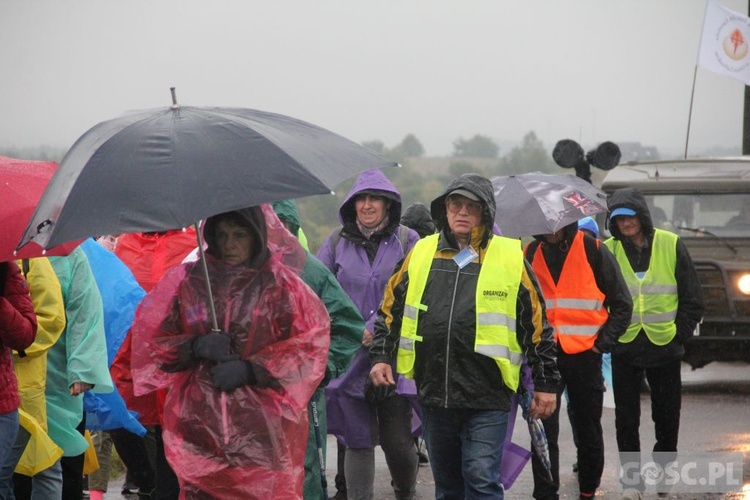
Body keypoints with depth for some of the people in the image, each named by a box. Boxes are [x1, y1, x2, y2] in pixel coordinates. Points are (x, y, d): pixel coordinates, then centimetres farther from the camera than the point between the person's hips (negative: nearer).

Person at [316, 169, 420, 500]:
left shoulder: (406, 240, 3)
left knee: (398, 440, 1)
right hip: (350, 357, 1)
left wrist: (376, 328, -14)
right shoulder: (337, 242, 8)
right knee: (358, 439, 1)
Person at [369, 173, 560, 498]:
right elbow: (391, 309, 18)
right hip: (433, 394, 4)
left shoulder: (511, 258, -1)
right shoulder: (421, 254, 8)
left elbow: (537, 325, 3)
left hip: (487, 397, -4)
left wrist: (546, 384, 3)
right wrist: (381, 357, 8)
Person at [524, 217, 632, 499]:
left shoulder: (593, 250, -1)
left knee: (588, 431, 9)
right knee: (543, 430, -7)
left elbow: (622, 304, 2)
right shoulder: (531, 254, 8)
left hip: (584, 354, -1)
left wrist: (603, 342, -7)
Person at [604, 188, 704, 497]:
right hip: (624, 349, 0)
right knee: (626, 419, 4)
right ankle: (632, 478, 14)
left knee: (667, 415, 8)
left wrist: (680, 334, -4)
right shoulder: (608, 251, -1)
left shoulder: (670, 246, -2)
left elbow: (692, 298, 2)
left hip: (664, 346, 0)